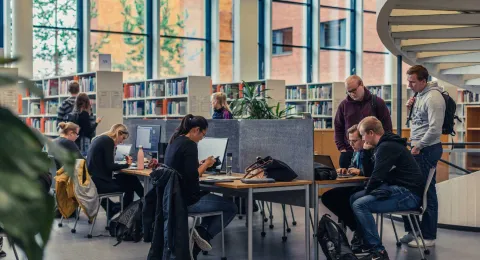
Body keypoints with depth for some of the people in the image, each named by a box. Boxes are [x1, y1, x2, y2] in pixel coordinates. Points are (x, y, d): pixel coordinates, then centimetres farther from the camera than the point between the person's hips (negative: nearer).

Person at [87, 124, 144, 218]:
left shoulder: (99, 139, 15)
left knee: (130, 179, 16)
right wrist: (126, 165, -6)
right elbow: (110, 166, -17)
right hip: (99, 183, -9)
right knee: (130, 184, 5)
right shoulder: (108, 141, -13)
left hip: (94, 179, 9)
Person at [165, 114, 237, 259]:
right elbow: (192, 177, -21)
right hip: (187, 200, -9)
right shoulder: (189, 145, -17)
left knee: (218, 203, 27)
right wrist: (206, 164, -7)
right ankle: (204, 234, -5)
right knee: (231, 207, 3)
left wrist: (201, 165, 12)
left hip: (175, 197, 9)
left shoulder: (174, 141, 11)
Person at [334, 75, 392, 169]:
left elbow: (387, 128, 2)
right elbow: (338, 129, 12)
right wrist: (342, 149, 2)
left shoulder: (377, 102, 0)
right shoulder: (344, 105, 7)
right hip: (348, 152, 2)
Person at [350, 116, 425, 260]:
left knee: (359, 205, -22)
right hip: (400, 189, 11)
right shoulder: (387, 144, 16)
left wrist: (366, 192, -4)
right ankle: (361, 241, 12)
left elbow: (377, 177, -19)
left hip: (408, 194, -11)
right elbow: (377, 172, 25)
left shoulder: (386, 147, -16)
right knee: (354, 198, 10)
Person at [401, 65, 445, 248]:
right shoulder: (419, 95, 13)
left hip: (427, 150, -9)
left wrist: (419, 146, -15)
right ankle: (412, 230, 21)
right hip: (418, 148, 9)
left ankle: (429, 236, 6)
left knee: (426, 192, -3)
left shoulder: (433, 97, -16)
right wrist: (411, 109, 3)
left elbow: (435, 129, -22)